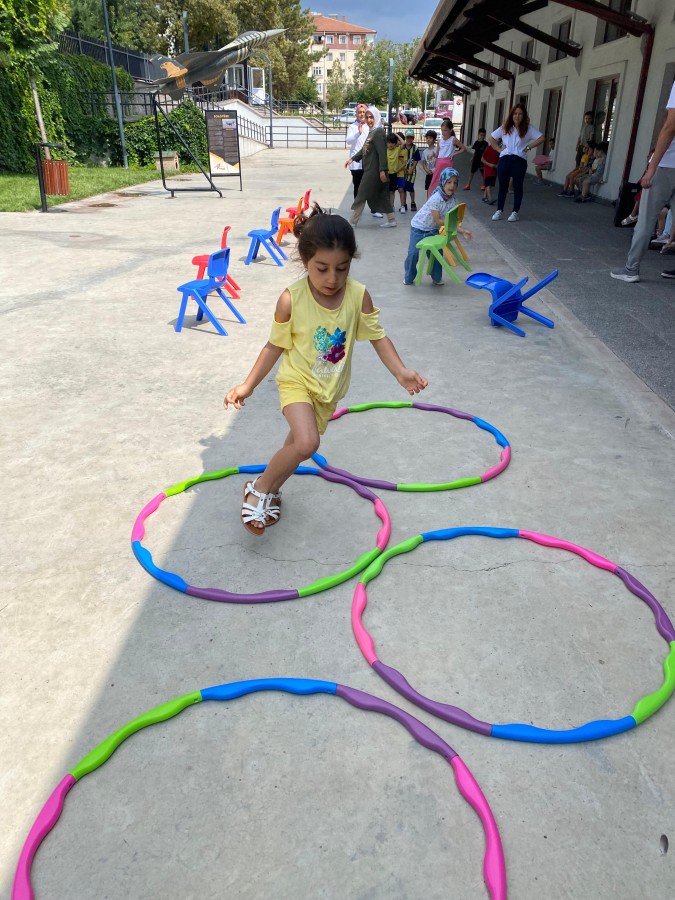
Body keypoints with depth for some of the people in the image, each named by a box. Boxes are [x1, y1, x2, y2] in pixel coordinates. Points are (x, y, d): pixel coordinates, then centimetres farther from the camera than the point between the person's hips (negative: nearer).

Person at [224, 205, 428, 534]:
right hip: (297, 381, -4)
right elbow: (276, 346, -10)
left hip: (330, 388, 4)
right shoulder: (291, 299, -22)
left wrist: (400, 371, -19)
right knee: (306, 443, -27)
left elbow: (377, 336, -6)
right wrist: (247, 386, -9)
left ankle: (272, 490, 49)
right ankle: (259, 487, 0)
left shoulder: (359, 295, -16)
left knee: (298, 443, 21)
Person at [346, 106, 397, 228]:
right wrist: (352, 159, 13)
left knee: (361, 195, -2)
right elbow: (364, 149, 21)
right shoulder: (372, 131, 14)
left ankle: (352, 222, 5)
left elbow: (382, 152, -20)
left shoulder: (378, 132, -14)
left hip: (374, 170, -9)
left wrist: (382, 170, -25)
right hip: (370, 169, 9)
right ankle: (391, 220, 16)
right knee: (381, 195, 12)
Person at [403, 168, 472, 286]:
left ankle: (437, 278, 19)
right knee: (413, 253, -9)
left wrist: (462, 231, -24)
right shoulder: (435, 198, -29)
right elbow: (438, 221, -26)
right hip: (419, 227, -5)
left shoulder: (453, 200, -10)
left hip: (433, 229, 5)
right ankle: (408, 278, 10)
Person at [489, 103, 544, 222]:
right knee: (502, 186, 6)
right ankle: (499, 211, 15)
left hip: (519, 160, -2)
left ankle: (516, 212, 9)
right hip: (504, 159, 2)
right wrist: (499, 149, 6)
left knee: (517, 186, 2)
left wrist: (528, 147, -5)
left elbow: (541, 138, 0)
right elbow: (492, 138, 17)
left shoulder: (528, 129, 3)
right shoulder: (505, 128, 10)